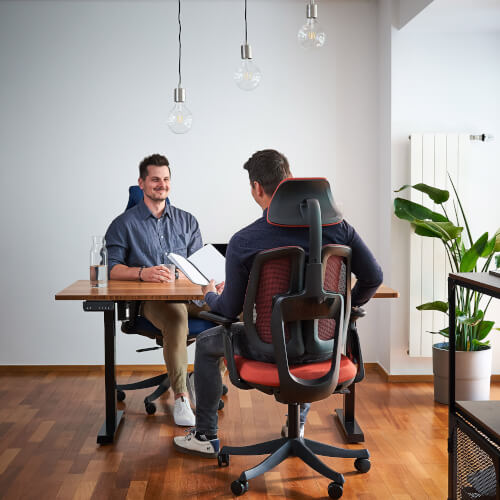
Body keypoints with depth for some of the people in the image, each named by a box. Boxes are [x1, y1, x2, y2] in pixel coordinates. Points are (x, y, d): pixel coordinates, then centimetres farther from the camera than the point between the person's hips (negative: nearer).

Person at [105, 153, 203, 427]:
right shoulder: (125, 224, 9)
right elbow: (110, 267, -3)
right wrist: (142, 273, -22)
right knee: (176, 316, -39)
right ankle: (180, 397, -30)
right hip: (149, 298, -4)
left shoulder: (187, 221, 20)